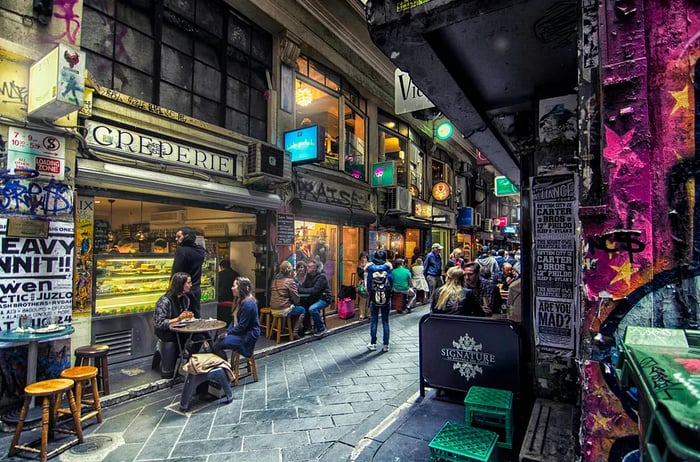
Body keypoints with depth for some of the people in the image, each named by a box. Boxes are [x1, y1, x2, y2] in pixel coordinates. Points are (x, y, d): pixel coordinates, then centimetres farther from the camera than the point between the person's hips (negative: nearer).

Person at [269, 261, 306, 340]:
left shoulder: (274, 280, 9)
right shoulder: (290, 281, -11)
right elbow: (296, 299, -11)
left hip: (273, 310, 7)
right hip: (284, 310, -7)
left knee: (295, 307, 30)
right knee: (302, 310, 17)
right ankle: (295, 333, 10)